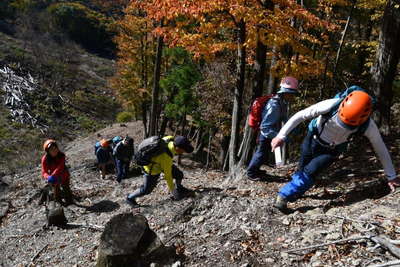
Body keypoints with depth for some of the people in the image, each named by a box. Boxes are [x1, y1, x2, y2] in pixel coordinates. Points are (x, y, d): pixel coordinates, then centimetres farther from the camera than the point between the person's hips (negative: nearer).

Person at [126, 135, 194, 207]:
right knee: (146, 190, 10)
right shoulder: (166, 158, -41)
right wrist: (173, 191, -17)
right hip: (152, 169, -7)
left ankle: (179, 188, 42)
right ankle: (130, 198, 36)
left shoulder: (171, 139, -24)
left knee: (179, 175, 10)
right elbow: (168, 176, -30)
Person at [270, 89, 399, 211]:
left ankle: (284, 196, -4)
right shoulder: (331, 105, -36)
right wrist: (281, 136, -29)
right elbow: (300, 115, -26)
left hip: (332, 150, 0)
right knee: (302, 169, 16)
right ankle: (296, 191, 43)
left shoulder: (368, 125, -30)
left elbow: (381, 149, -13)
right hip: (312, 140, 1)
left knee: (309, 172, -18)